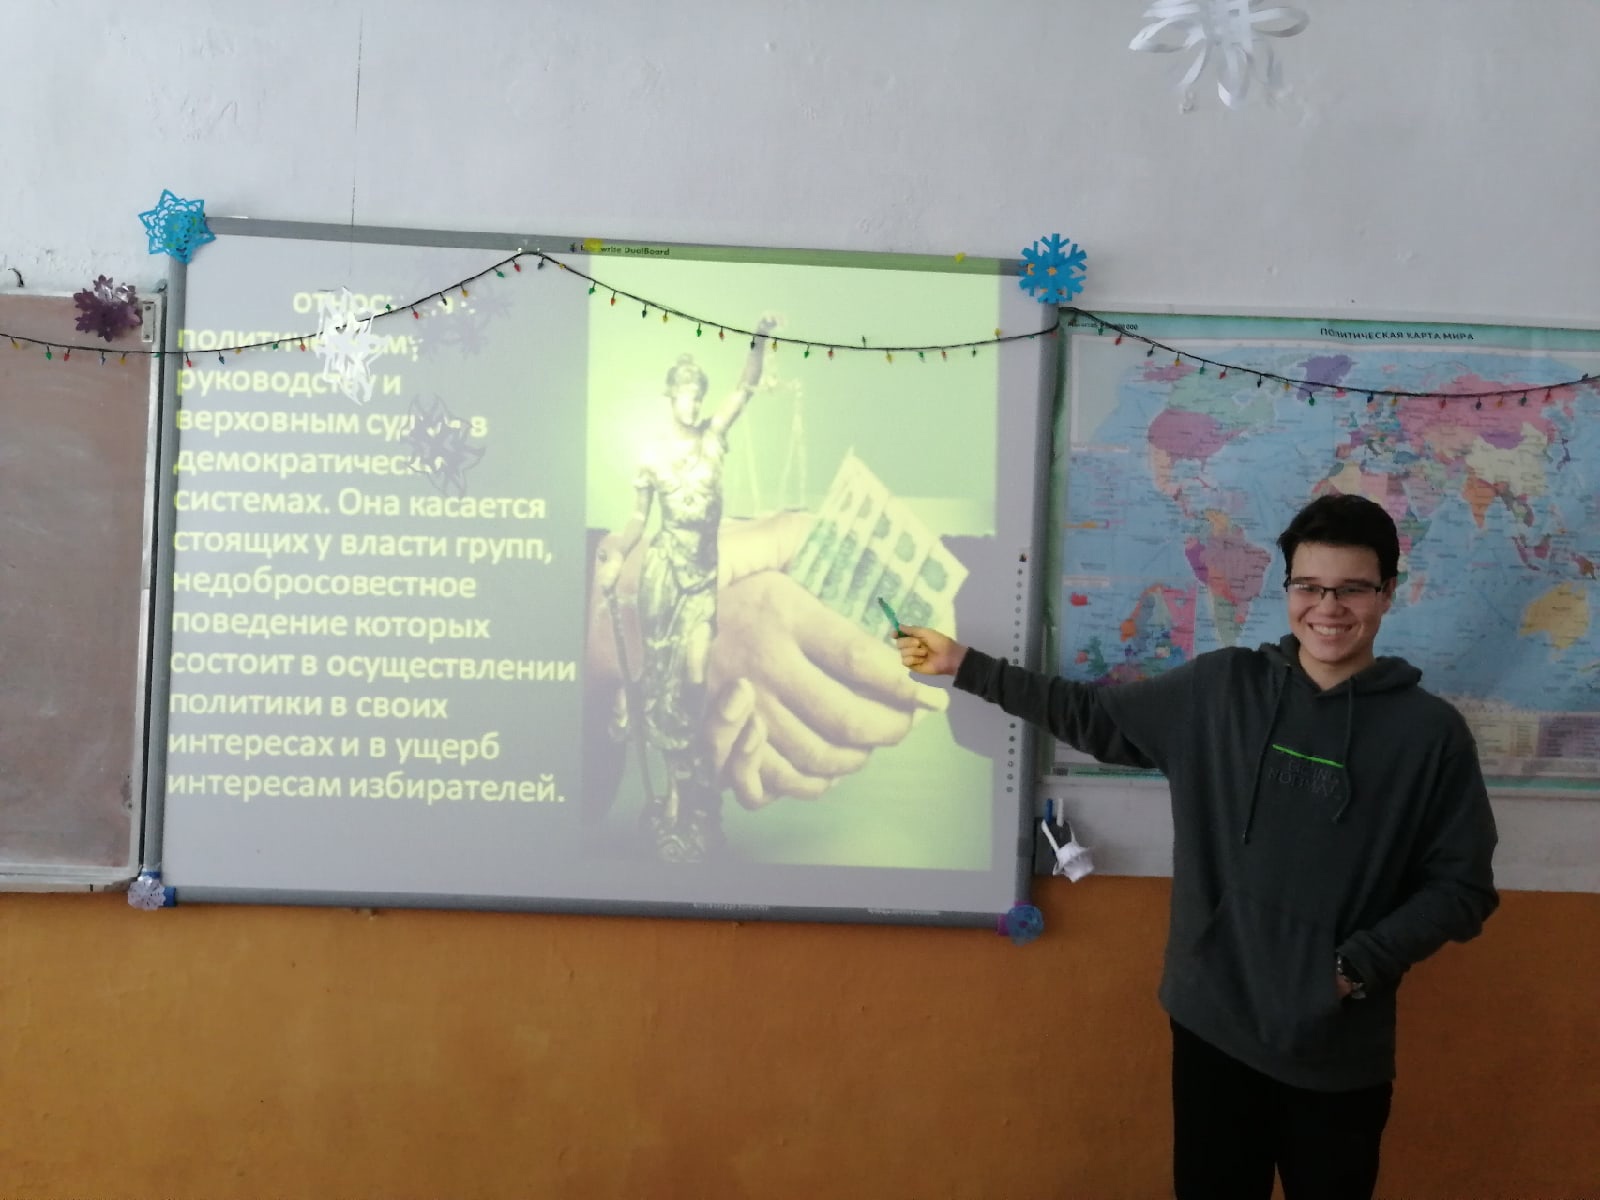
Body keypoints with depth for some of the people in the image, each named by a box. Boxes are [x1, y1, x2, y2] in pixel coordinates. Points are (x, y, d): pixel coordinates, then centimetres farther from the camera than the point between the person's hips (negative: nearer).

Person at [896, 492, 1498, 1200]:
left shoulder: (1431, 731, -7)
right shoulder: (1219, 687, -1)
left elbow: (1461, 888, -3)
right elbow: (1094, 717, 9)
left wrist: (1357, 968, -14)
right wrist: (966, 666, 8)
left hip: (1340, 1050, -1)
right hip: (1214, 1025, 2)